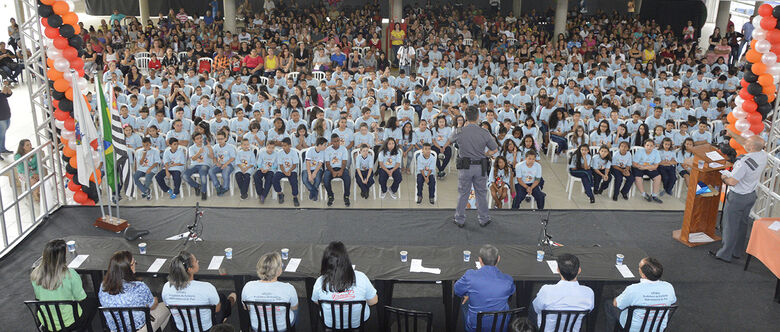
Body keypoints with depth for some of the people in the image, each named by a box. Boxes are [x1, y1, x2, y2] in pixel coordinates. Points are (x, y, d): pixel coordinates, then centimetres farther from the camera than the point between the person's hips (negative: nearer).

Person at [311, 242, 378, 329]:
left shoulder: (320, 282, -24)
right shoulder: (360, 277, -25)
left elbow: (316, 302, -3)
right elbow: (373, 301, -11)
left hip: (330, 323, 1)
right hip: (358, 322, -1)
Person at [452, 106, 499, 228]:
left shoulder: (460, 133, -11)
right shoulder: (485, 133, -9)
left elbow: (452, 139, 12)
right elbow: (495, 150, -1)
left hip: (465, 167, -1)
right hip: (481, 167, 1)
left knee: (463, 194, 11)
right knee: (481, 193, 13)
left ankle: (460, 219, 20)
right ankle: (484, 219, 23)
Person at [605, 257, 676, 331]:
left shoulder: (633, 290, -34)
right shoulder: (669, 287, -21)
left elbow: (616, 304, -15)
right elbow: (672, 301, 3)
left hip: (634, 328, -4)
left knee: (608, 304, 19)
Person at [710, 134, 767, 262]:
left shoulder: (744, 162, -32)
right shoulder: (762, 154, -7)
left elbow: (732, 182, -25)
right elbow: (744, 143, 12)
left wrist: (724, 177, -5)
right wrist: (733, 134, 18)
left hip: (737, 198, -8)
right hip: (751, 195, 8)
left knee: (730, 226, 5)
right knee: (743, 224, 20)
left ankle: (725, 254, 15)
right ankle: (737, 252, 33)